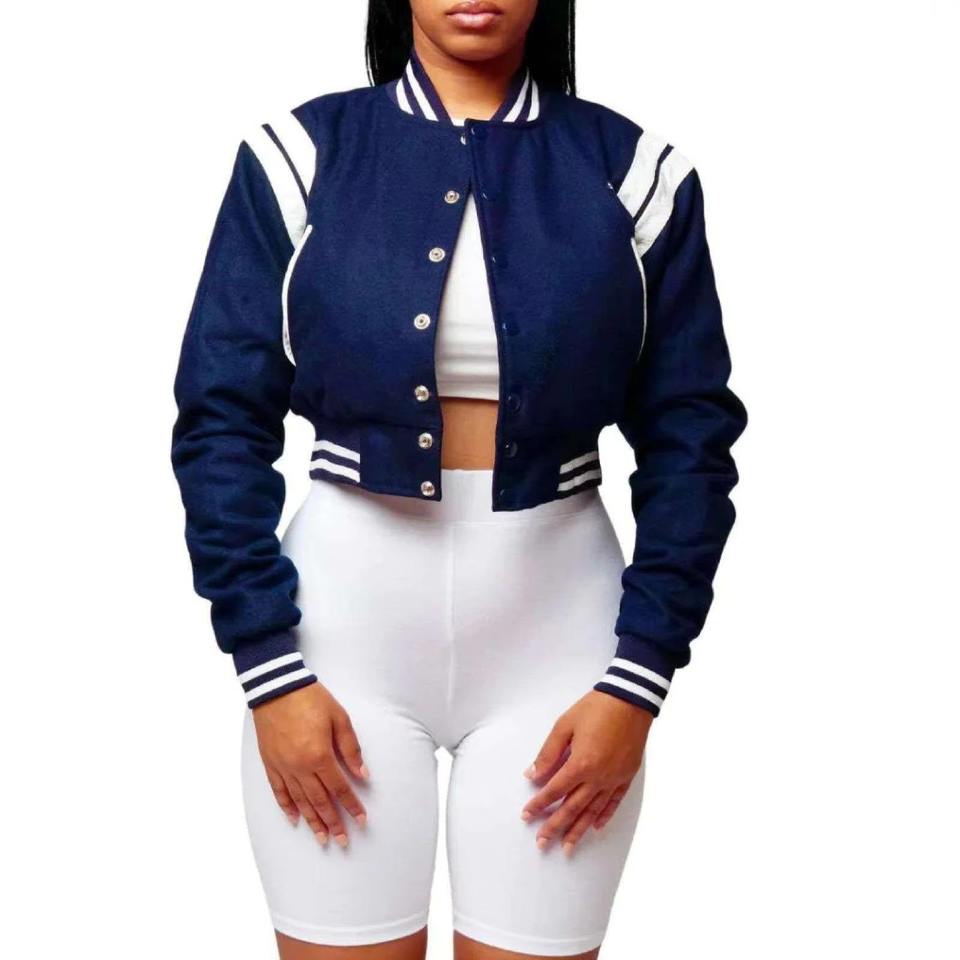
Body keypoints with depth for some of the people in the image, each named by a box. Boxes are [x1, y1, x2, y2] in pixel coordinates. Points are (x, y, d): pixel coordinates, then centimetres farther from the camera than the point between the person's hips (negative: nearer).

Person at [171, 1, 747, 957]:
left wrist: (638, 680, -5)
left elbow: (688, 439, 1)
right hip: (344, 610, 0)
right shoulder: (300, 156, -1)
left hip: (554, 623, 1)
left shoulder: (633, 171, 0)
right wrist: (267, 667, -7)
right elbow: (222, 422, -1)